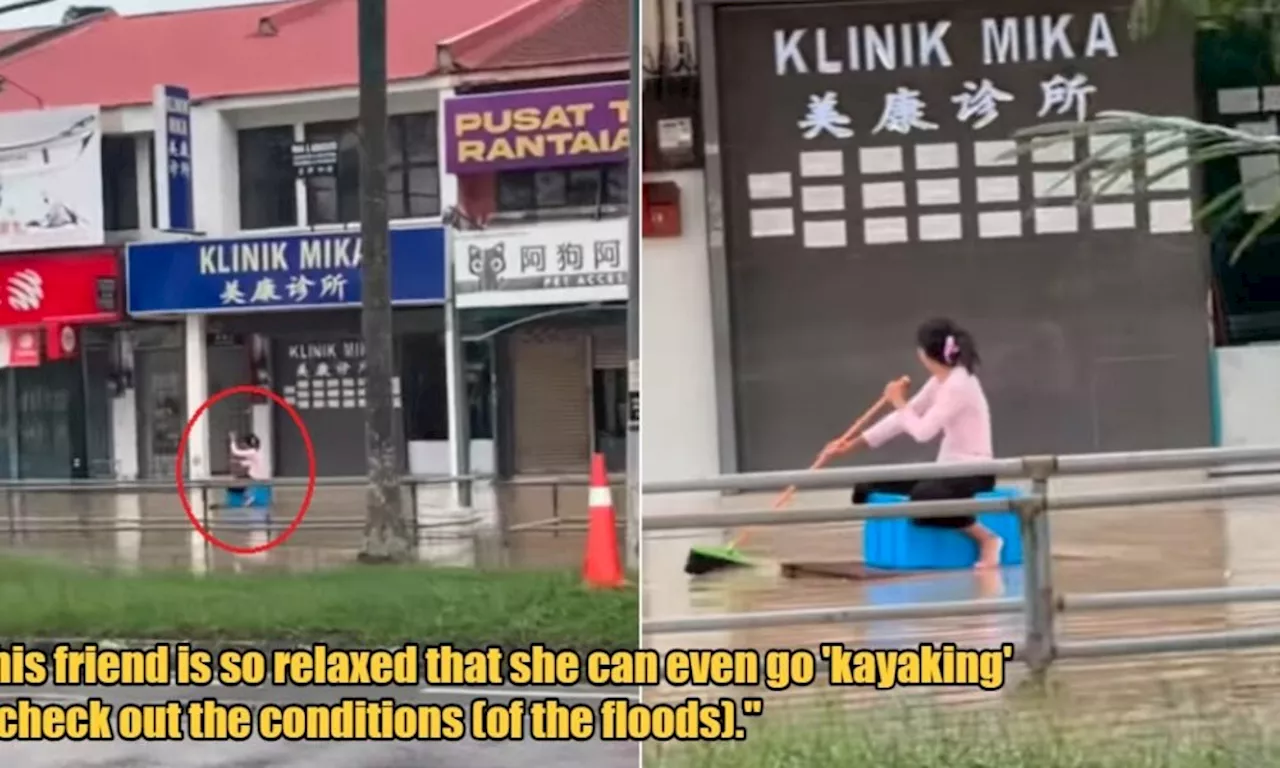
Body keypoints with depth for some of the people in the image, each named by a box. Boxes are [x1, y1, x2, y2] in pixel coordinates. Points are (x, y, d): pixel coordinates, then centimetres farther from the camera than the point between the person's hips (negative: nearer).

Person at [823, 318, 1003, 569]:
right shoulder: (939, 382, 9)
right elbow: (903, 418, 10)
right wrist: (853, 443, 6)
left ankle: (986, 539, -22)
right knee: (870, 485, 6)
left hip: (974, 471, -9)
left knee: (924, 495, -40)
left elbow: (923, 431, -25)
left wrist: (899, 401, -8)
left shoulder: (959, 385, -20)